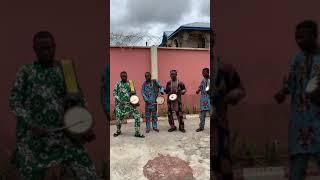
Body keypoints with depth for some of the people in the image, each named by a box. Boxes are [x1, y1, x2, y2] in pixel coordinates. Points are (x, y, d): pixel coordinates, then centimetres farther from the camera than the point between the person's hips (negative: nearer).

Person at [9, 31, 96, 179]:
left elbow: (78, 100, 9)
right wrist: (31, 125, -20)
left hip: (63, 135, 1)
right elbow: (14, 102, -4)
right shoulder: (25, 71, 3)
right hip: (33, 137, -1)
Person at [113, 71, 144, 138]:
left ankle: (137, 133, -1)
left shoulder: (130, 84, 7)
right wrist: (120, 100, -13)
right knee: (119, 118, 3)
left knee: (137, 116, -10)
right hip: (120, 104, -1)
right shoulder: (118, 84, 4)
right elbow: (114, 93, 1)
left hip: (129, 103, 1)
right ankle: (118, 131, 33)